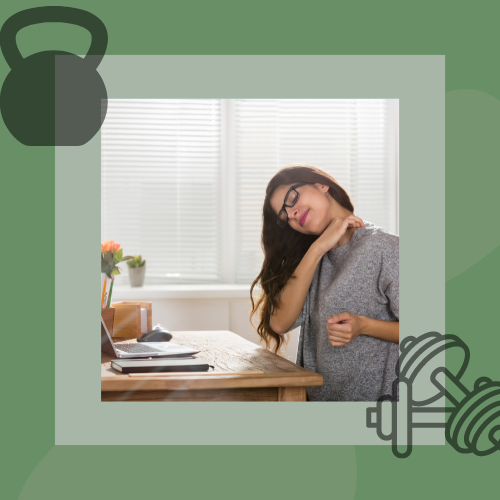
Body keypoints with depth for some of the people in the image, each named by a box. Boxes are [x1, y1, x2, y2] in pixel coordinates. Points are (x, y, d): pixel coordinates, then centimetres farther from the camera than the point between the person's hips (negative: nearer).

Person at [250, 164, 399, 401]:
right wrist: (317, 248, -7)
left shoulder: (385, 248, -8)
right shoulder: (316, 257, 12)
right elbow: (280, 323, -3)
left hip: (370, 397, -6)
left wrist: (363, 326, -19)